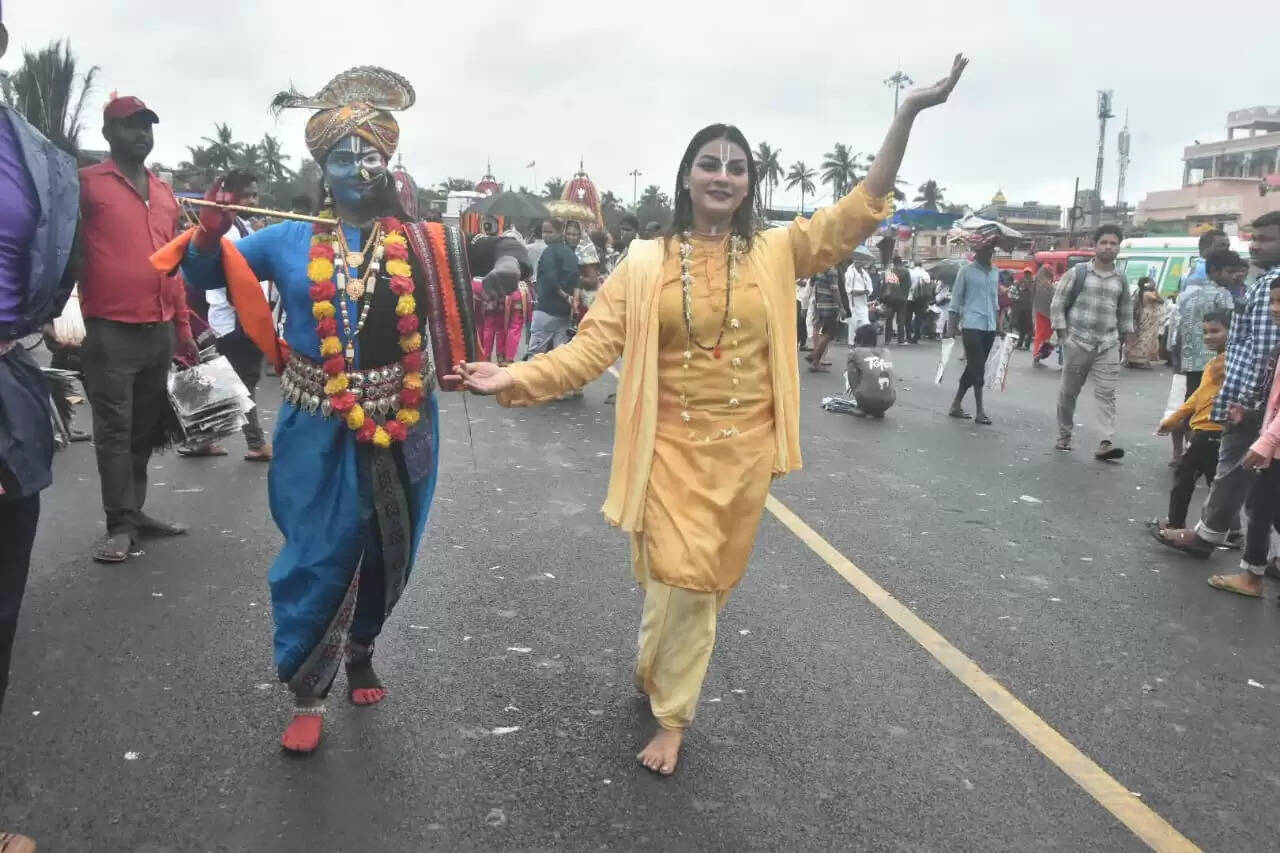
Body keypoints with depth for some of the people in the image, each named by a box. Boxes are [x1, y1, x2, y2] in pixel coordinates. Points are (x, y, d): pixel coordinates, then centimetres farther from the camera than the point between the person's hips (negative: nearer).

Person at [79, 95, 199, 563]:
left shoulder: (164, 192, 18)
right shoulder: (87, 183, 0)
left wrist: (182, 327, 17)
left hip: (161, 330, 6)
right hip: (110, 331, -6)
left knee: (147, 429, 11)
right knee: (114, 430, -1)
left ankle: (134, 511, 22)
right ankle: (120, 524, 5)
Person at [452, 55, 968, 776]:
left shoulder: (776, 252, 0)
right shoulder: (646, 263, -4)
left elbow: (861, 210, -2)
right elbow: (594, 346, -7)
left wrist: (909, 113, -10)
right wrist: (516, 378, -20)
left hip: (744, 448, 2)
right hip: (673, 446, -2)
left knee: (707, 581, 13)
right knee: (679, 580, 0)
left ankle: (668, 703, 36)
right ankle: (673, 711, 28)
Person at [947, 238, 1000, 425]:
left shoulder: (994, 272, 13)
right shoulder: (966, 270, -4)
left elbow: (995, 299, 19)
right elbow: (956, 298, -3)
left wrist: (998, 323, 16)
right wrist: (953, 324, -7)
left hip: (989, 327, 6)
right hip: (971, 325, -6)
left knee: (974, 367, 9)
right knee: (977, 368, -7)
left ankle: (956, 404, 19)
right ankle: (980, 411, -3)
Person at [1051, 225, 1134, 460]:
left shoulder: (1121, 279, 11)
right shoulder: (1077, 272, -1)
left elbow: (1125, 311, 19)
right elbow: (1058, 303, -1)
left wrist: (1128, 335, 14)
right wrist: (1062, 333, -6)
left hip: (1108, 345, 2)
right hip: (1077, 342, -2)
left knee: (1106, 393, -6)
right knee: (1069, 391, 7)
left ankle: (1106, 443, -11)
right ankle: (1064, 435, 23)